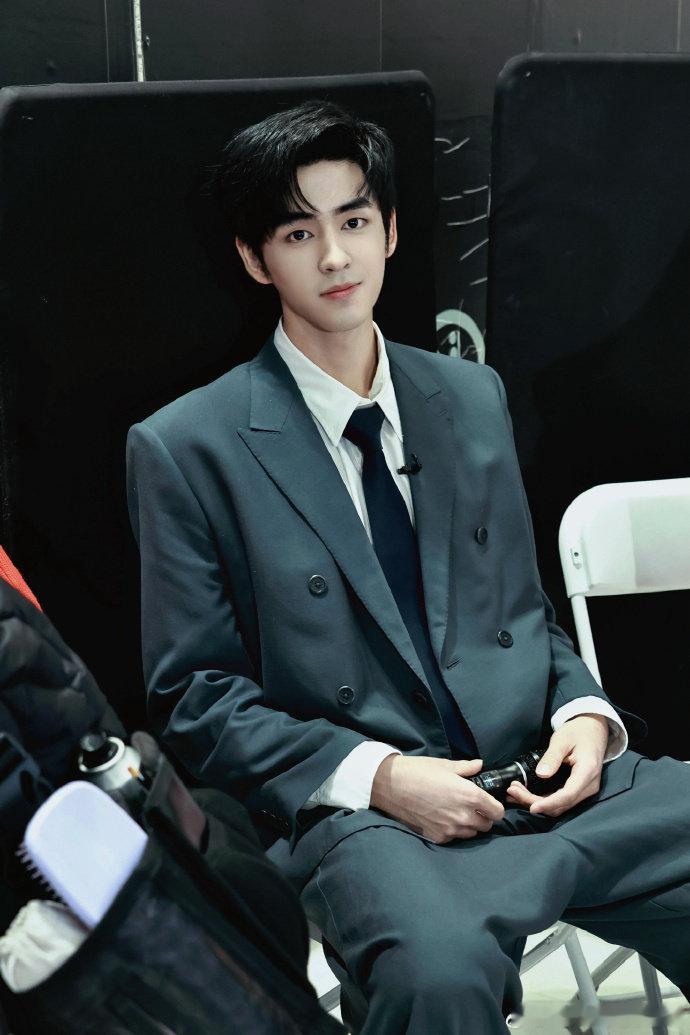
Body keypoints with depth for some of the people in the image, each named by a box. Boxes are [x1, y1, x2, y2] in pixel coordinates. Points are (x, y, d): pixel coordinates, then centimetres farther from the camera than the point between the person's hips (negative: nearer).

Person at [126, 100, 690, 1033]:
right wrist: (375, 777, -14)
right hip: (358, 809, -5)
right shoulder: (185, 450, 0)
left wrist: (584, 712, 0)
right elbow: (194, 699, -1)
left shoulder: (473, 397, 15)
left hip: (543, 771, 5)